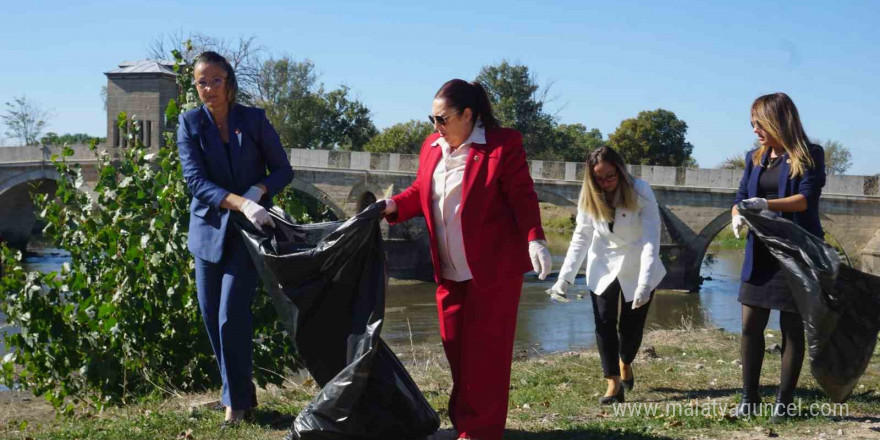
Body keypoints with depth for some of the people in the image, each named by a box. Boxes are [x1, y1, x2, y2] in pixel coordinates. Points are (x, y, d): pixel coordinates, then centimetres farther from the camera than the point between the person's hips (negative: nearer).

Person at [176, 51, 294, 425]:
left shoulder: (254, 119, -2)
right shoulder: (190, 123, -2)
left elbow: (283, 170, 4)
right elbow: (196, 180, -14)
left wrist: (258, 191, -17)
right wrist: (241, 204, -28)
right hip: (209, 229, 2)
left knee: (231, 316, -10)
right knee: (211, 318, 7)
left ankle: (237, 398, 6)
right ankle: (238, 391, 25)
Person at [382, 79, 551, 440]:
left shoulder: (504, 144, -10)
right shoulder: (432, 146, 10)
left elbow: (522, 197, -12)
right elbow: (421, 193, 17)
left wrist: (534, 240, -24)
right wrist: (392, 205, -1)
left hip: (492, 268, -6)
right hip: (450, 273, 6)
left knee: (485, 351, -1)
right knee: (454, 346, 11)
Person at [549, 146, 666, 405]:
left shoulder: (641, 192, -23)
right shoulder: (589, 196, -11)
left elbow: (651, 240, -26)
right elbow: (580, 237, -8)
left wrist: (644, 283, -36)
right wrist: (565, 277, -18)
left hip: (637, 268, -2)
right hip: (603, 267, 2)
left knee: (631, 327, 2)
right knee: (604, 324, -8)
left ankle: (625, 363, 34)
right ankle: (613, 384, -2)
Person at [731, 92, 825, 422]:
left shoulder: (810, 155, -5)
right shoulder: (755, 158, 11)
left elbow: (808, 198, -16)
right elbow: (741, 197, 8)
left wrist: (766, 204, -29)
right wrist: (738, 216, -15)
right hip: (760, 254, 5)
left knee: (792, 328, 2)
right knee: (750, 325, 3)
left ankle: (783, 401, 10)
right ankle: (749, 398, 13)